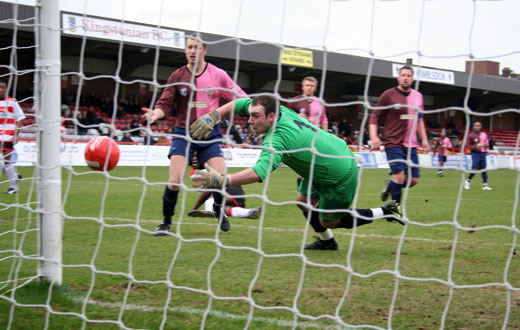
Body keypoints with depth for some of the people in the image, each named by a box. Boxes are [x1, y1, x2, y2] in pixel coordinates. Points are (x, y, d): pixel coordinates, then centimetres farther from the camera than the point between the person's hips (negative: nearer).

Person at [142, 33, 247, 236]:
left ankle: (218, 210, 25)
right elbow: (166, 104, -2)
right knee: (174, 182, -14)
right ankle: (166, 222, 8)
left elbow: (240, 99, 6)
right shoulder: (177, 77, 1)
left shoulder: (218, 75, 2)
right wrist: (156, 113, -23)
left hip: (210, 134, 1)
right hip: (183, 133, -1)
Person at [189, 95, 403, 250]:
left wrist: (221, 180, -56)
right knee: (304, 202, 17)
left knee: (329, 222, 10)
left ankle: (384, 212, 18)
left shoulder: (277, 138, -35)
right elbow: (240, 104, 2)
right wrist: (211, 118, -10)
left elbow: (259, 173, -51)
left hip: (340, 177, -9)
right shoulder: (282, 111, -10)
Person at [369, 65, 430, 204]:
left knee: (414, 180, 3)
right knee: (399, 176, -16)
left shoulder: (417, 96, 11)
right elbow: (375, 116, -2)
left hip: (411, 145, 5)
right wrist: (374, 136, -16)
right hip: (393, 144, -5)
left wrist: (424, 139, 16)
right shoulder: (389, 95, -4)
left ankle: (390, 185, 31)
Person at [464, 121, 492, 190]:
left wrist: (484, 145, -6)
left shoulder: (484, 135, 11)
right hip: (475, 153, -4)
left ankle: (485, 185, 4)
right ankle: (468, 181, 12)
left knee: (484, 169, 2)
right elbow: (468, 146, -2)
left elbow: (487, 144, 18)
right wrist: (475, 147, -18)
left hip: (483, 153, 5)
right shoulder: (471, 135, -2)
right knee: (475, 169, -11)